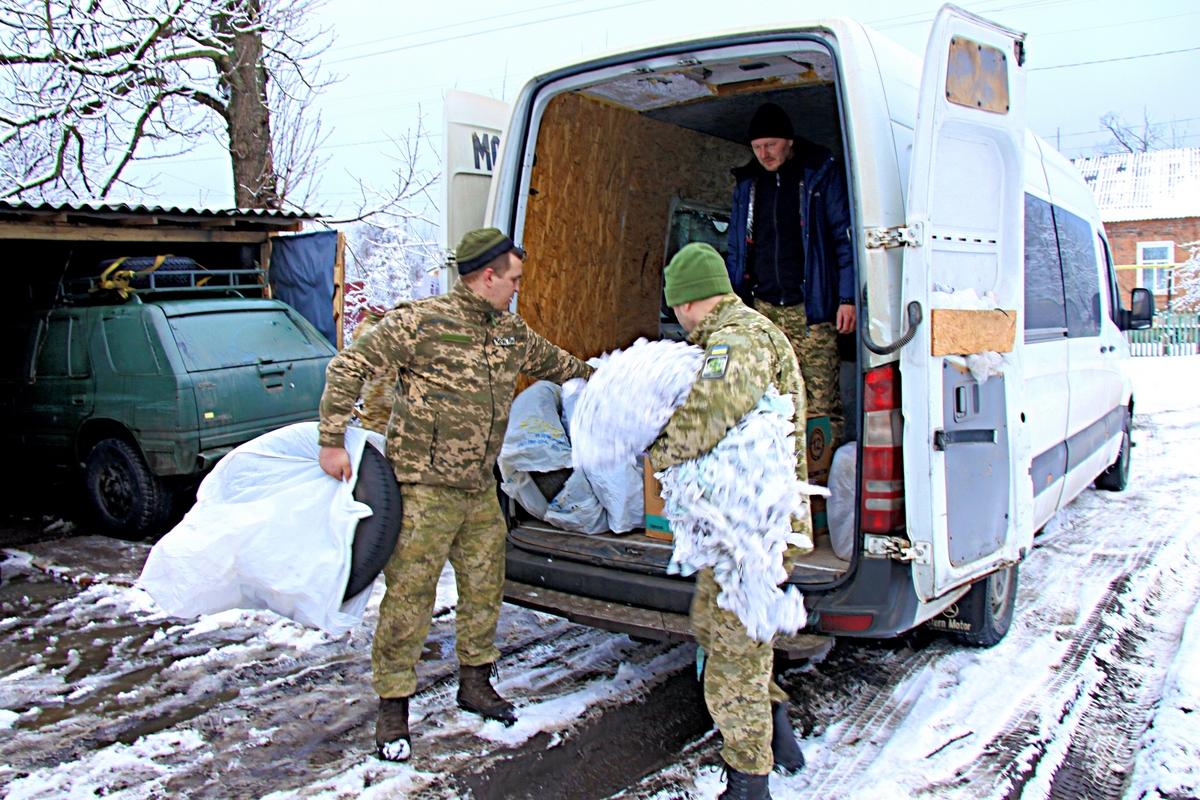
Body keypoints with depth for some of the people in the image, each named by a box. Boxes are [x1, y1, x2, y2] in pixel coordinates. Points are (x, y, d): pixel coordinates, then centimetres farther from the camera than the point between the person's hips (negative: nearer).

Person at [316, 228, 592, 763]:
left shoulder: (511, 332, 9)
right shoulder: (421, 323, -14)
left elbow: (554, 363, 29)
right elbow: (348, 368, -11)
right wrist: (333, 441, -14)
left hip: (480, 491, 7)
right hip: (424, 491, -7)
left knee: (485, 587, 15)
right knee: (409, 595, -2)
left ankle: (475, 682, 35)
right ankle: (393, 706, 13)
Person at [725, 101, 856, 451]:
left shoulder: (822, 174, 4)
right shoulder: (747, 184, 17)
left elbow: (845, 236, 2)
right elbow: (736, 250, 22)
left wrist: (847, 298, -5)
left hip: (810, 308, -4)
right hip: (762, 309, 4)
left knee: (821, 402, -7)